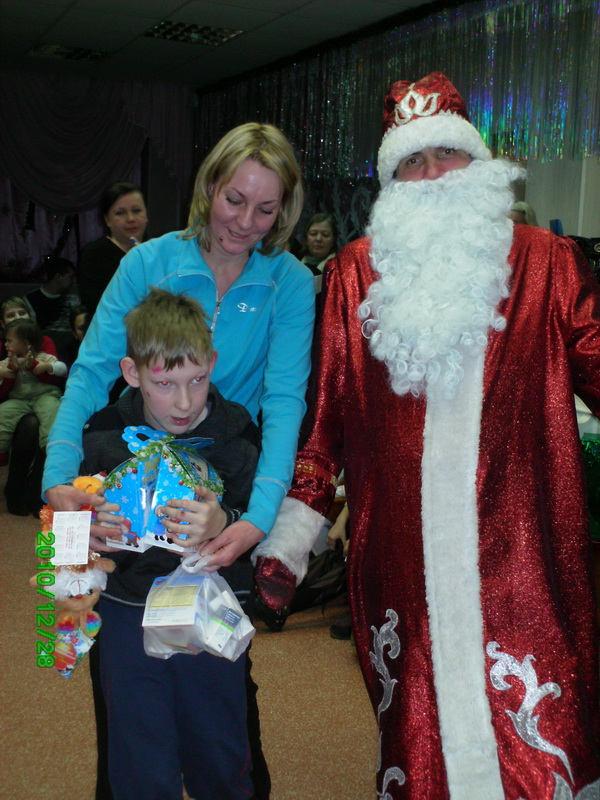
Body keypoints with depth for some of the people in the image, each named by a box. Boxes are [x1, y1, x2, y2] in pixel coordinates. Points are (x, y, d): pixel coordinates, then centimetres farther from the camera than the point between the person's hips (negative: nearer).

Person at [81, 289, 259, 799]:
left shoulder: (236, 433, -10)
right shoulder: (106, 436, -5)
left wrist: (223, 525, -31)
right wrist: (95, 523, -18)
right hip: (128, 616, 1)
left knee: (219, 759, 17)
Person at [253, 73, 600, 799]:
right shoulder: (355, 273, 8)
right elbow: (325, 410, 7)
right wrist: (290, 530, 5)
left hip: (517, 556, -1)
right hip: (398, 561, 1)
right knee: (415, 731, 12)